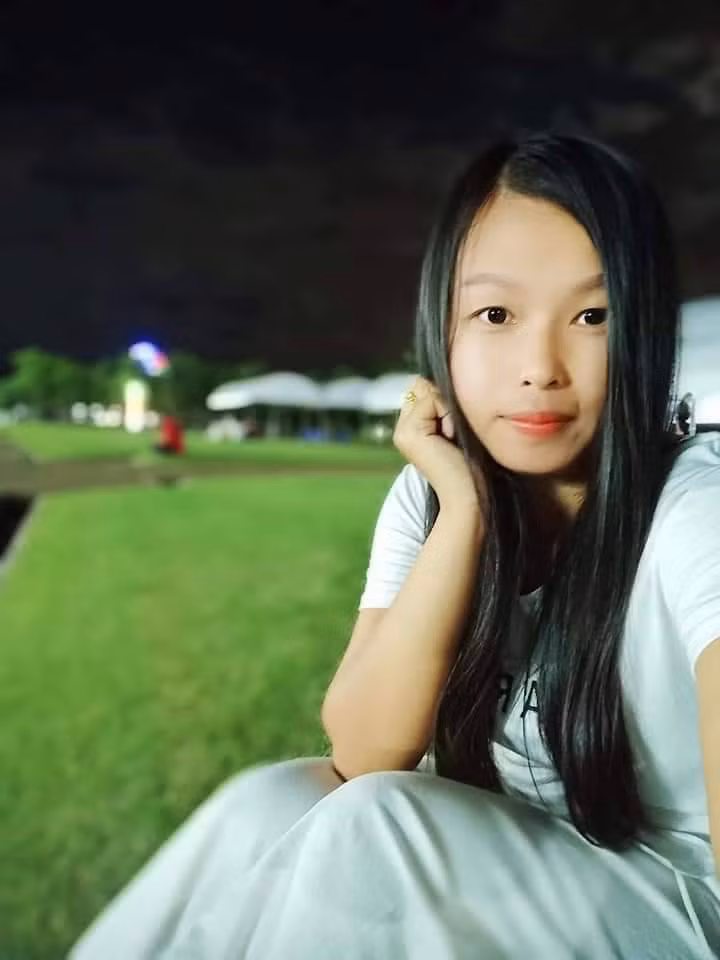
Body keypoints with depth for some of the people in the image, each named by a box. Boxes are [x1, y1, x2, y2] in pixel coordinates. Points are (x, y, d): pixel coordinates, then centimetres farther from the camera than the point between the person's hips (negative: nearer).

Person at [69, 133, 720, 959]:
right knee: (272, 806, -21)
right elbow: (365, 753, -17)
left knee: (369, 829, -26)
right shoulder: (429, 494, -7)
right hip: (489, 873, 4)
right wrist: (465, 508, -24)